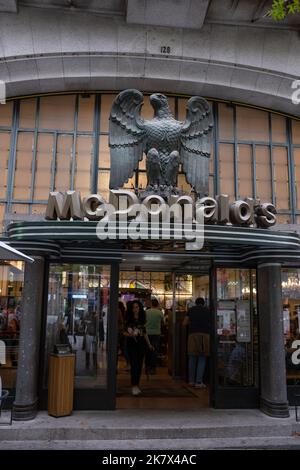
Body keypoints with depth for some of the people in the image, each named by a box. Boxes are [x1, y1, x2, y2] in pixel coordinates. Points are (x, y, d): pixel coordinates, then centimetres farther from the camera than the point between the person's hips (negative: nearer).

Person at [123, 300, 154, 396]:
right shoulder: (128, 320, -2)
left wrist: (149, 344, 16)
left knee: (139, 366, 7)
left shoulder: (142, 319, 10)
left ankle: (137, 385, 18)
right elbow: (124, 332, -2)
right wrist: (129, 334, -23)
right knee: (134, 365, -11)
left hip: (141, 344, 4)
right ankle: (134, 386, -7)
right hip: (131, 344, -4)